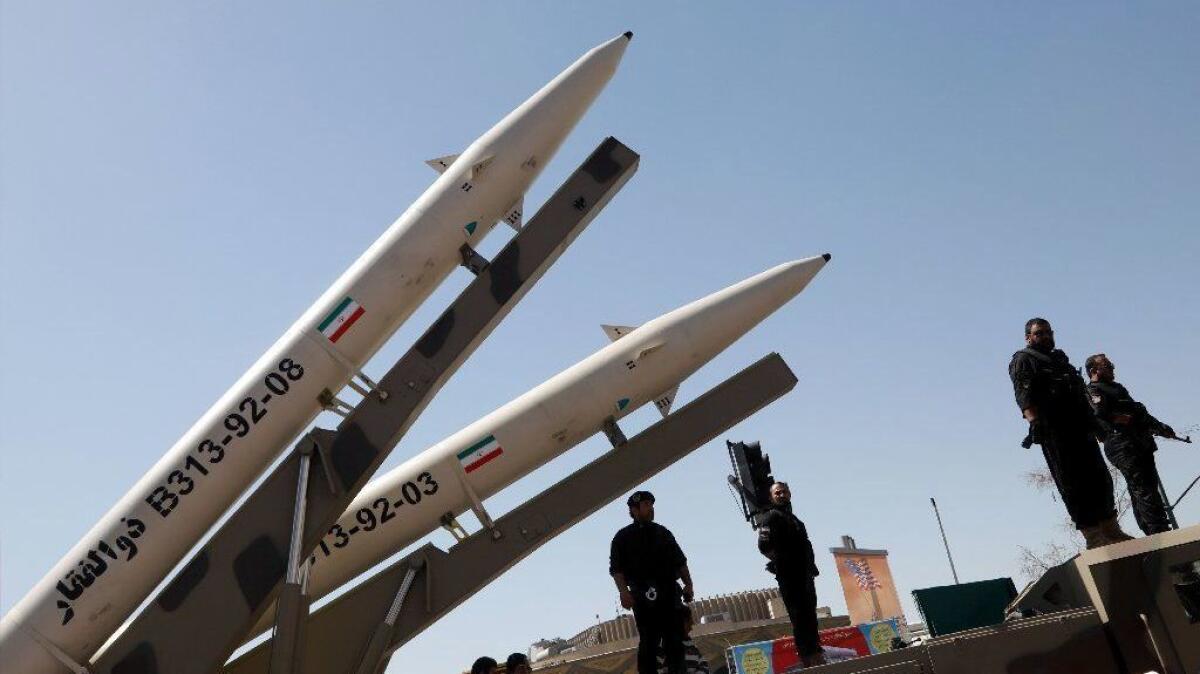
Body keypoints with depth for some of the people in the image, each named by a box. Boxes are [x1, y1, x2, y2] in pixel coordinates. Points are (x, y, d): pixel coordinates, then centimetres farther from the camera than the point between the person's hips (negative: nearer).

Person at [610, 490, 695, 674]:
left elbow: (680, 561, 20)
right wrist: (623, 591, -16)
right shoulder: (623, 537, 9)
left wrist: (688, 584, 6)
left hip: (669, 591, 4)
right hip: (643, 595, -4)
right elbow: (616, 567, -1)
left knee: (675, 639, -1)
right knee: (649, 641, -9)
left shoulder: (663, 532, 22)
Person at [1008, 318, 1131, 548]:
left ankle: (1112, 531, 17)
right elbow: (1024, 395, -13)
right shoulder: (1023, 360, 2)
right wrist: (1035, 421, -27)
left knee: (1100, 478, 9)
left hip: (1080, 426, 9)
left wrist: (1093, 421, 23)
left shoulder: (1059, 358, 28)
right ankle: (1094, 538, -9)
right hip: (1054, 430, -9)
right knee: (1074, 484, -9)